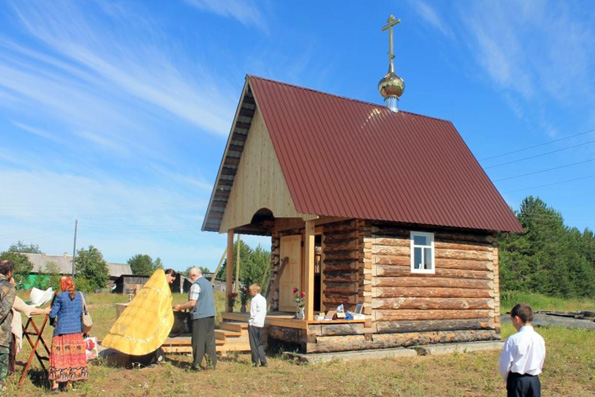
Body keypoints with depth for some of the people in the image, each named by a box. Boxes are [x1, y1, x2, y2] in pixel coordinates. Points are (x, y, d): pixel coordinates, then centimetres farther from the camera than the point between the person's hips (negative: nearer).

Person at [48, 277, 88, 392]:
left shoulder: (60, 296, -9)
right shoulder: (81, 295, 5)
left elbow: (52, 314, -6)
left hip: (62, 331, -4)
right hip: (77, 331, 4)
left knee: (59, 356, 2)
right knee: (74, 355, 10)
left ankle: (55, 383, 2)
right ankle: (69, 382, 17)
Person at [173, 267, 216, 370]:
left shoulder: (196, 285, -13)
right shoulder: (208, 283, 14)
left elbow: (192, 303, -17)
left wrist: (180, 307, -4)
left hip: (200, 316, -8)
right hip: (211, 315, 8)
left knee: (198, 341, 0)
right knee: (210, 340, 11)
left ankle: (196, 364, 4)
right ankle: (212, 362, 14)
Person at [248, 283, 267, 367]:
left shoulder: (254, 299, -10)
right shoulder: (263, 299, 12)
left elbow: (253, 312, -15)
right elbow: (264, 312, 13)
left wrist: (251, 320, -7)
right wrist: (261, 320, 14)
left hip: (253, 323, -7)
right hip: (261, 324, 8)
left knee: (254, 343, 1)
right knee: (260, 343, 12)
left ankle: (255, 361, 3)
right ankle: (263, 361, 7)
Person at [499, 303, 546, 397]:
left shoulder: (513, 339, -16)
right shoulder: (540, 339, -1)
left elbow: (505, 364, -10)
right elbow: (541, 363, 9)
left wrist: (506, 378, 8)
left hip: (517, 379, -5)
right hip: (534, 380, 5)